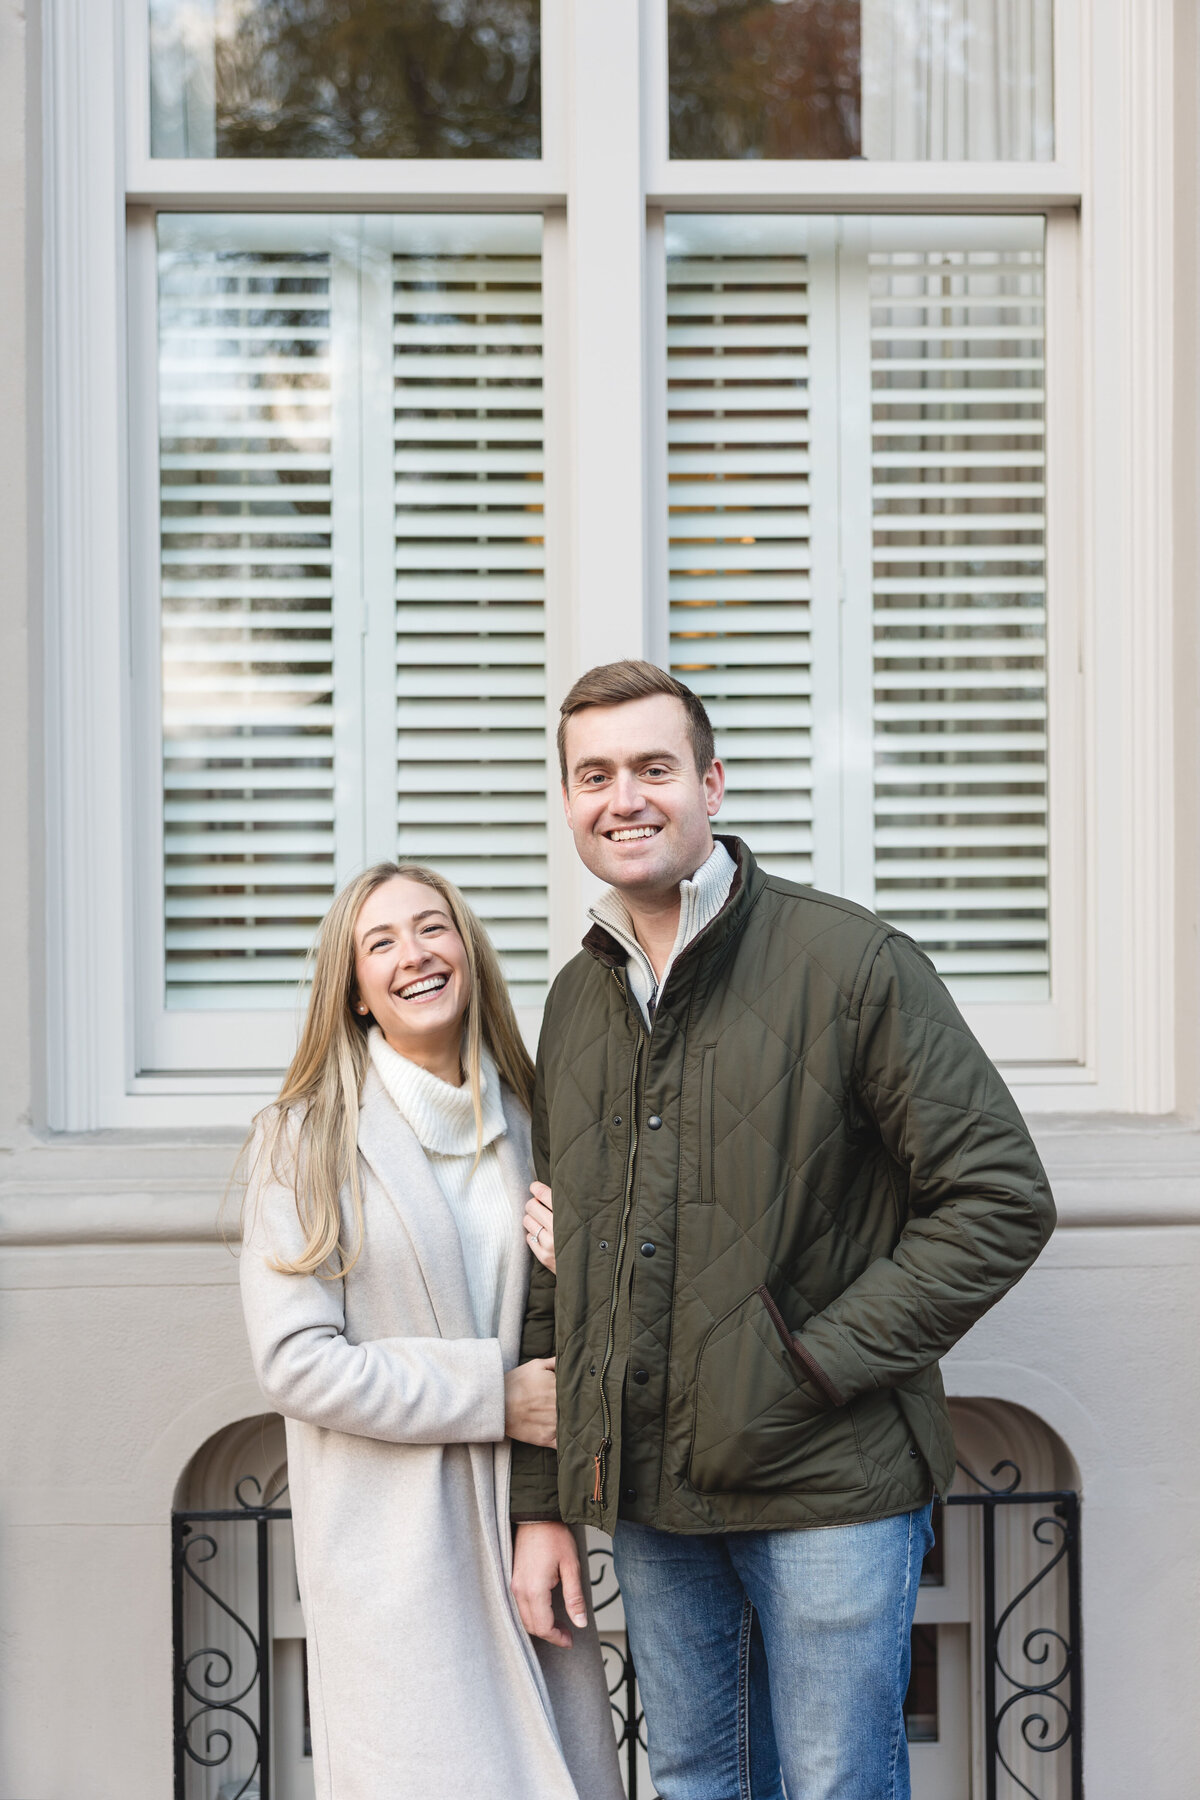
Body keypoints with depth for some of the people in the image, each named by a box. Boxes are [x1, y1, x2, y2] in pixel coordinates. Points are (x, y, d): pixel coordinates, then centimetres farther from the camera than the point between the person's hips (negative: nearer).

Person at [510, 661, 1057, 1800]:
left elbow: (1001, 1199, -10)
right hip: (644, 1493, 5)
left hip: (829, 1489, -5)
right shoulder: (575, 1002, 10)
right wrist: (540, 1502, 11)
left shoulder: (851, 962, -8)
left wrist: (818, 1363, -15)